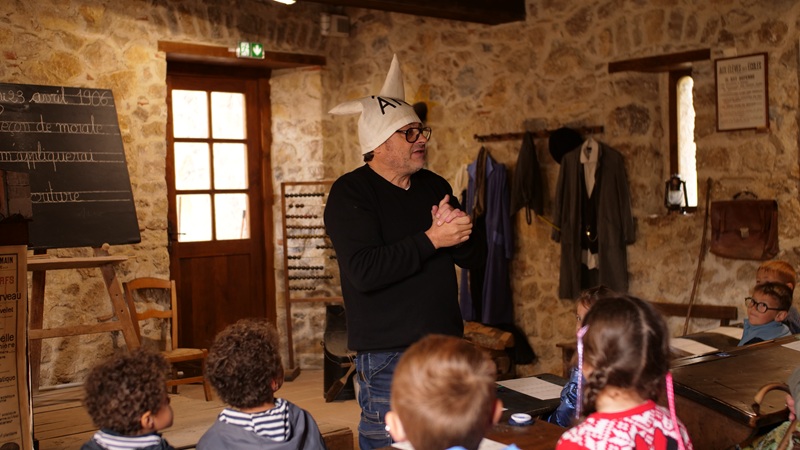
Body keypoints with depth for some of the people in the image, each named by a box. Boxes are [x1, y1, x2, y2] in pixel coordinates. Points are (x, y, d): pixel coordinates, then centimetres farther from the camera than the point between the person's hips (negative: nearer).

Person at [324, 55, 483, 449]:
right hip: (387, 354, -6)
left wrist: (457, 232, -13)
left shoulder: (434, 186, 10)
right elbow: (364, 272, -24)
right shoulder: (350, 193, -10)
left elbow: (474, 256, 10)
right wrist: (431, 240, -21)